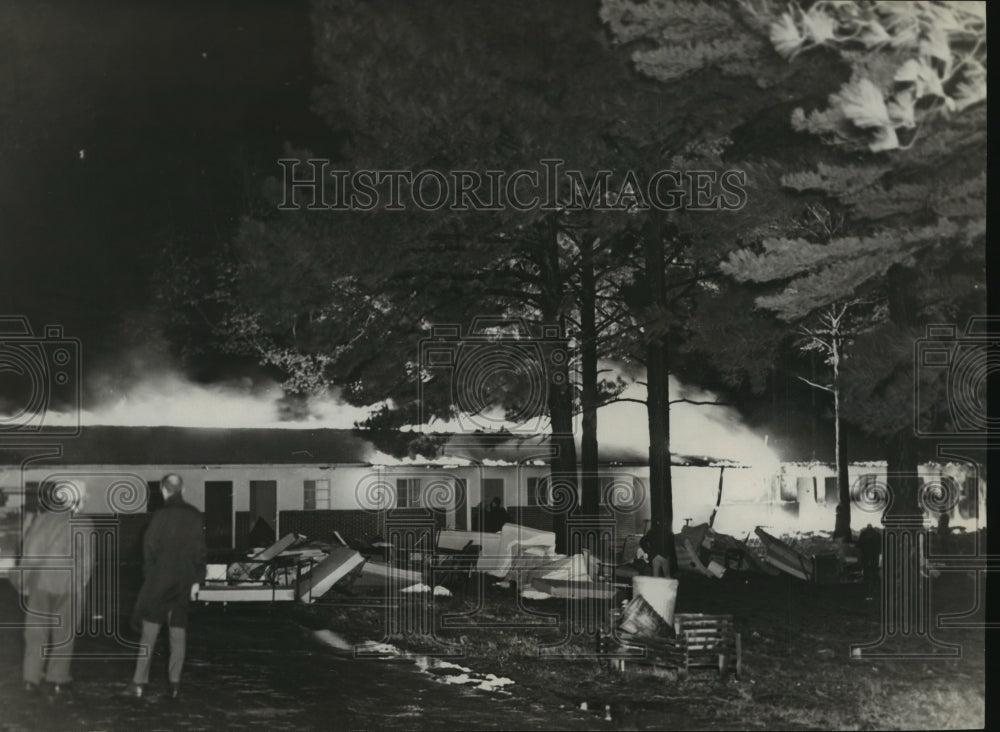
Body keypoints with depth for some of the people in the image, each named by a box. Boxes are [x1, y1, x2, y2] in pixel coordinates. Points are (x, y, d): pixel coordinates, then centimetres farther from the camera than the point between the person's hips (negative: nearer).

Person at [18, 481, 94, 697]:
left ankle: (31, 678, 8)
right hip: (67, 586, -2)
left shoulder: (39, 521, 0)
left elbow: (27, 556, 3)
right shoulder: (82, 526, -7)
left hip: (39, 585, 2)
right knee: (63, 635, 9)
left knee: (36, 632, 10)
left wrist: (25, 585, 11)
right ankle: (58, 681, 12)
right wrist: (81, 586, 9)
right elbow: (86, 561, -5)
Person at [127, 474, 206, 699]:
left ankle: (140, 681, -3)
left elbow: (150, 547, -8)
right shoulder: (195, 516, 3)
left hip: (160, 578, -3)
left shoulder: (161, 515, -9)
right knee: (178, 629, 9)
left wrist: (148, 573, 3)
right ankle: (174, 682, 5)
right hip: (185, 577, 3)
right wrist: (197, 580, 8)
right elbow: (200, 550, 3)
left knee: (150, 629, 0)